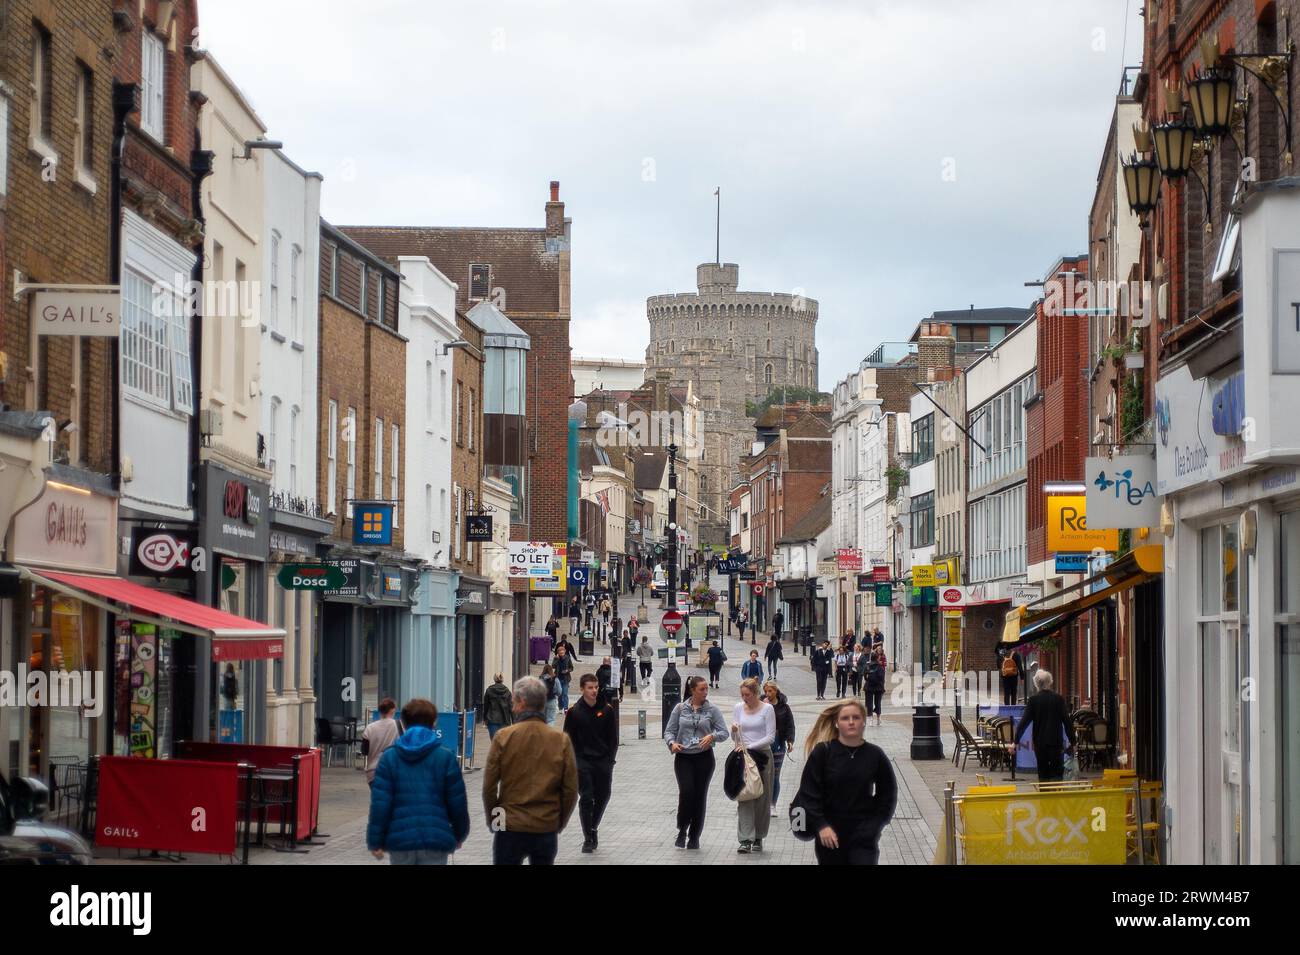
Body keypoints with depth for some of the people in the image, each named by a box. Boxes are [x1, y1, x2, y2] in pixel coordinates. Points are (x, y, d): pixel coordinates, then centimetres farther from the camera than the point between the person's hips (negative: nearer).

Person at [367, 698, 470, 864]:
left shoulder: (389, 757, 2)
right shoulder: (446, 757, 0)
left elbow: (379, 803, -4)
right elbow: (457, 802, 2)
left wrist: (375, 841, 1)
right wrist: (459, 835, 18)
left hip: (399, 838, 2)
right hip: (435, 839, -1)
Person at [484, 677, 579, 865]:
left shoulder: (503, 737, -8)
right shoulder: (561, 740, -3)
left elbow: (489, 786, -5)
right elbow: (571, 790, 0)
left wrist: (493, 821, 9)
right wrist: (558, 824, 13)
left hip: (510, 829, -2)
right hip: (547, 829, 2)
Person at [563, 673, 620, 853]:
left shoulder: (607, 710, 2)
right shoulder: (574, 712, -3)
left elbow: (613, 738, 7)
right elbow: (569, 739, 1)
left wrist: (610, 760, -1)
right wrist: (574, 762, -6)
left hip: (603, 762, 2)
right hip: (582, 762, -2)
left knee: (603, 796, 8)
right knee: (586, 798, -5)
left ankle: (593, 828, 32)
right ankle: (588, 839, 1)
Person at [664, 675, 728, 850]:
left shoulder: (712, 710, 2)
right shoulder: (680, 709, 3)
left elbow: (724, 732, 1)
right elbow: (669, 731, 5)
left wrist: (712, 736, -19)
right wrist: (672, 743, -15)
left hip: (704, 757, 1)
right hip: (683, 757, -1)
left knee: (700, 796, 2)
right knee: (686, 792, -16)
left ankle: (694, 837, 15)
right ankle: (682, 830, 5)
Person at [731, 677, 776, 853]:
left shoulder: (767, 709, -4)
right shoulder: (738, 708, 7)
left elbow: (770, 737, -9)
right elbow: (735, 738, 10)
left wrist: (750, 747, -17)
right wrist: (734, 731, -14)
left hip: (762, 755, -2)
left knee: (762, 798, 3)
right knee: (744, 797, -8)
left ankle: (758, 838, 16)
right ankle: (745, 840, -14)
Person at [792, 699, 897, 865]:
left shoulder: (875, 755, 0)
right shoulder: (823, 752, -5)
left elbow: (887, 794, 9)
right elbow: (809, 794, -6)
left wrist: (875, 825, -1)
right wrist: (821, 826, -14)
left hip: (864, 836, 0)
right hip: (830, 833, 0)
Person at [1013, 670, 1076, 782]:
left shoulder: (1033, 700, -5)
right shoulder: (1059, 699, -4)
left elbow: (1024, 721, -7)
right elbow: (1067, 721, -4)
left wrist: (1015, 741, -5)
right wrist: (1072, 742, 3)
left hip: (1039, 742, 1)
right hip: (1056, 742, -1)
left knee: (1043, 774, 8)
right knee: (1057, 773, 4)